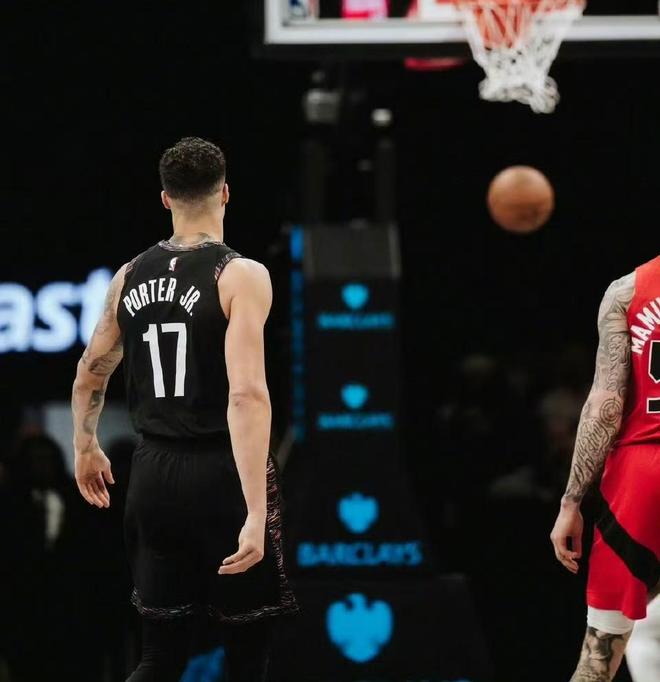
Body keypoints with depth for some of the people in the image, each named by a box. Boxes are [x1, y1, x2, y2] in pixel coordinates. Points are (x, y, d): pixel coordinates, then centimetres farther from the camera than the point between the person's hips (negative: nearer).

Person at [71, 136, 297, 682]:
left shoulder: (130, 277, 6)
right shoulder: (241, 275, -12)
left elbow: (90, 373, 20)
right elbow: (247, 395, -22)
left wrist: (86, 449, 38)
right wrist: (256, 512, -26)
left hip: (154, 473, 5)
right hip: (220, 472, -5)